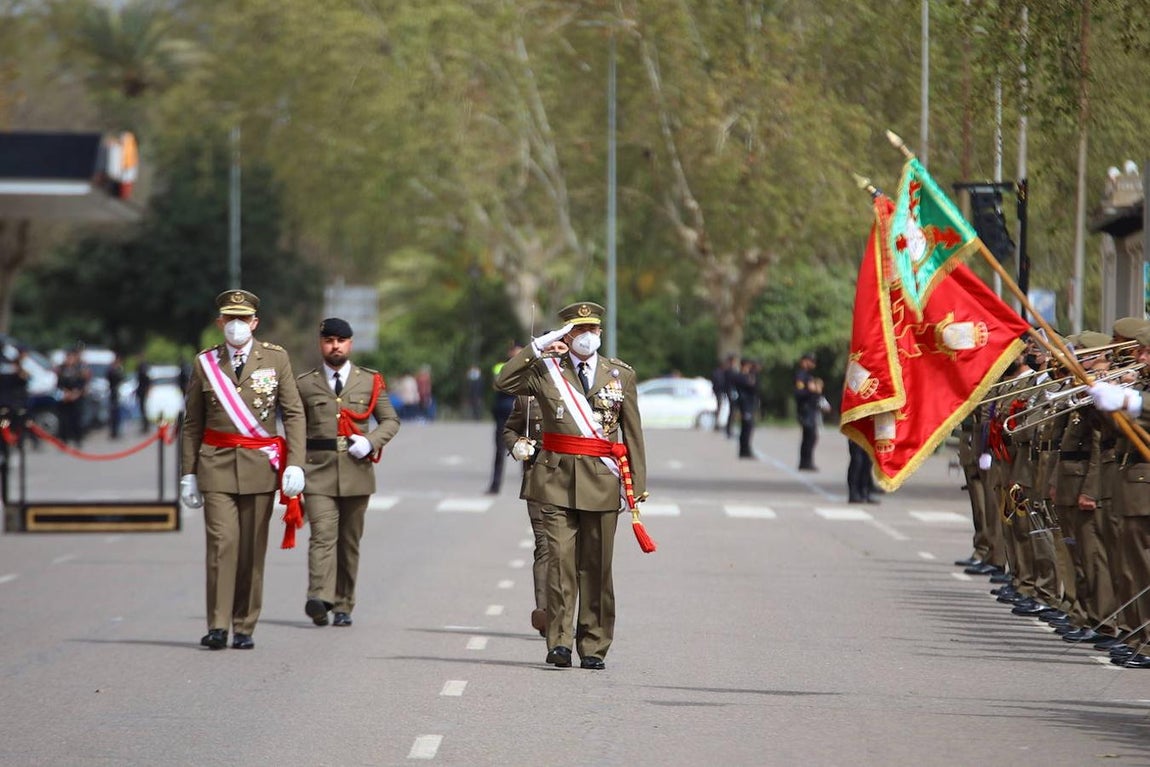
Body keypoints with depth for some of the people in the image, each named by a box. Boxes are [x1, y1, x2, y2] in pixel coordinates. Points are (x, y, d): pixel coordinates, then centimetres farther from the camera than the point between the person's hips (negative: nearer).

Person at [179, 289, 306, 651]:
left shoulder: (276, 358, 5)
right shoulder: (205, 363, 7)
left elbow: (294, 414, 4)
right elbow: (192, 423, 11)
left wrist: (294, 465, -5)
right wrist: (189, 473, 6)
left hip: (260, 465, 0)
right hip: (217, 462, 0)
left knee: (252, 547, 1)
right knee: (221, 541, -12)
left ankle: (244, 628, 8)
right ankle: (217, 626, -12)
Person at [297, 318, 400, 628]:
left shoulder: (370, 381, 10)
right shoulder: (305, 384, 9)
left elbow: (390, 420, 14)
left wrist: (371, 442, -6)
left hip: (356, 472, 2)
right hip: (318, 472, -2)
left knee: (350, 541, 7)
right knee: (323, 535, -16)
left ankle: (343, 606, 15)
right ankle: (319, 599, -28)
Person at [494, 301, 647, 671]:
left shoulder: (621, 374, 11)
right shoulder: (546, 370, 8)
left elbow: (632, 431, 10)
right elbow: (503, 382, -7)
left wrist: (637, 482, 5)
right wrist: (539, 346, -8)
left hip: (602, 483, 1)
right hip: (557, 477, -1)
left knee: (596, 567, 3)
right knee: (560, 560, -9)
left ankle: (593, 647, 8)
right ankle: (559, 641, -11)